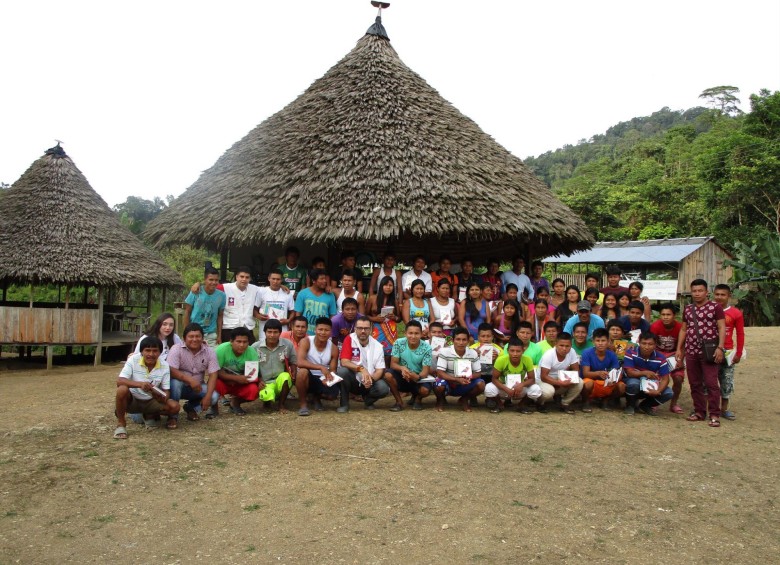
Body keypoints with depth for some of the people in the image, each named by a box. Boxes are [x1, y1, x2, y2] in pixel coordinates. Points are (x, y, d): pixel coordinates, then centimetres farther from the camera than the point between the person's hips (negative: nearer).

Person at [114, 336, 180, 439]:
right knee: (122, 389, -35)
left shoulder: (164, 366, -11)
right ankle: (120, 423, -12)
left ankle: (151, 416, 12)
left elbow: (166, 391, -8)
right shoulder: (133, 360, -17)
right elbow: (119, 381, -26)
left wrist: (163, 398, -34)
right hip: (132, 400, -2)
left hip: (151, 401, 3)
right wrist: (140, 384, -43)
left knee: (174, 407, -21)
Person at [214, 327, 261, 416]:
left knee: (254, 390, -26)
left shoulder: (252, 352, -16)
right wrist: (236, 378, -33)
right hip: (223, 381, -2)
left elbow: (255, 374, -9)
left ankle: (235, 402, 8)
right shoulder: (221, 349, -23)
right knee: (216, 384, -36)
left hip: (240, 384, 3)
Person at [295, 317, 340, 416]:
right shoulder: (306, 342, -14)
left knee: (333, 394, -26)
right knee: (303, 371, -37)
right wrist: (321, 367, -37)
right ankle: (303, 404, -13)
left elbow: (332, 370, -2)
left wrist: (328, 378, -26)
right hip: (306, 378, -2)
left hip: (322, 379, 3)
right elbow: (300, 362, -29)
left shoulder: (333, 348, -5)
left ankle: (317, 398, 14)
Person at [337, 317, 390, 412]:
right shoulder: (350, 339, -13)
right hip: (353, 380, -1)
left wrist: (371, 380, -29)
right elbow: (344, 362, -21)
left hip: (369, 382, 1)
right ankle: (344, 403, -10)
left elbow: (380, 370, -8)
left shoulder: (378, 346, -8)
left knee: (384, 389, -27)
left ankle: (368, 400, 9)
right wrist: (361, 369, -37)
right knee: (342, 371, -32)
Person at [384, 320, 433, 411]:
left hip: (418, 378, -1)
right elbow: (393, 364, -13)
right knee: (388, 374, -29)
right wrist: (402, 368, -37)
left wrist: (417, 376, -43)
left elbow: (426, 371, -19)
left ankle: (417, 398, 10)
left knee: (425, 390, -31)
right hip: (402, 376, 1)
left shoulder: (426, 348, -16)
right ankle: (399, 402, -6)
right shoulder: (398, 343, -14)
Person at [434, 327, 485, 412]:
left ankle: (464, 400, 9)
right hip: (448, 383, -3)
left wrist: (469, 377, -28)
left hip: (465, 385, 3)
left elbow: (478, 373, -3)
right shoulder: (445, 352, -20)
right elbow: (439, 373, -23)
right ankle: (440, 400, 3)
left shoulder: (473, 354, -10)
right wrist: (457, 379, -35)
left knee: (481, 384, -22)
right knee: (439, 385, -36)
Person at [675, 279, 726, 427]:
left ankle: (714, 415, -1)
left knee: (711, 383, -7)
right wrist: (679, 349, 12)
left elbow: (722, 328, -6)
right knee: (694, 384, 9)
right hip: (691, 351, 5)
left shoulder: (715, 307, -2)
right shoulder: (687, 309, 13)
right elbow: (683, 330, 17)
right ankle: (699, 411, 19)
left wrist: (720, 347, -16)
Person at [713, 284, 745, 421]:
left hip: (727, 352, 0)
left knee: (727, 381, 8)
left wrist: (738, 353, 1)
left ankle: (724, 409, 19)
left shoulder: (736, 313, -4)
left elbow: (740, 334, 1)